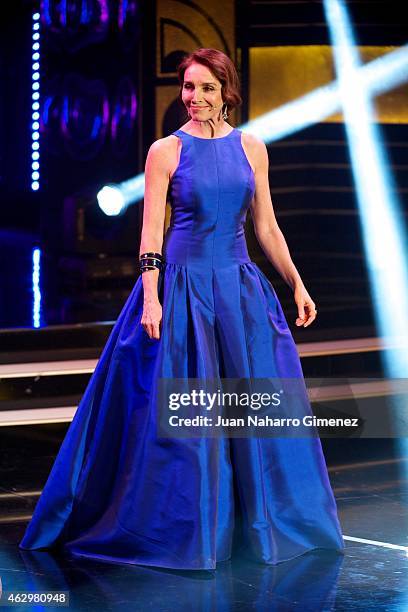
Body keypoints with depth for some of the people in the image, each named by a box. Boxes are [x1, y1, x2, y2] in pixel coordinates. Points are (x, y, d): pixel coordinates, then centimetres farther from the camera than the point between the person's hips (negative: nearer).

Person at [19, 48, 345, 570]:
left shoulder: (251, 148, 6)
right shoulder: (165, 151, -4)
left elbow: (266, 226, 11)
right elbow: (151, 232, -7)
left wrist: (297, 284, 8)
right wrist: (150, 298, -15)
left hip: (240, 287, 4)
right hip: (181, 285, -4)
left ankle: (261, 522, 21)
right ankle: (179, 527, 14)